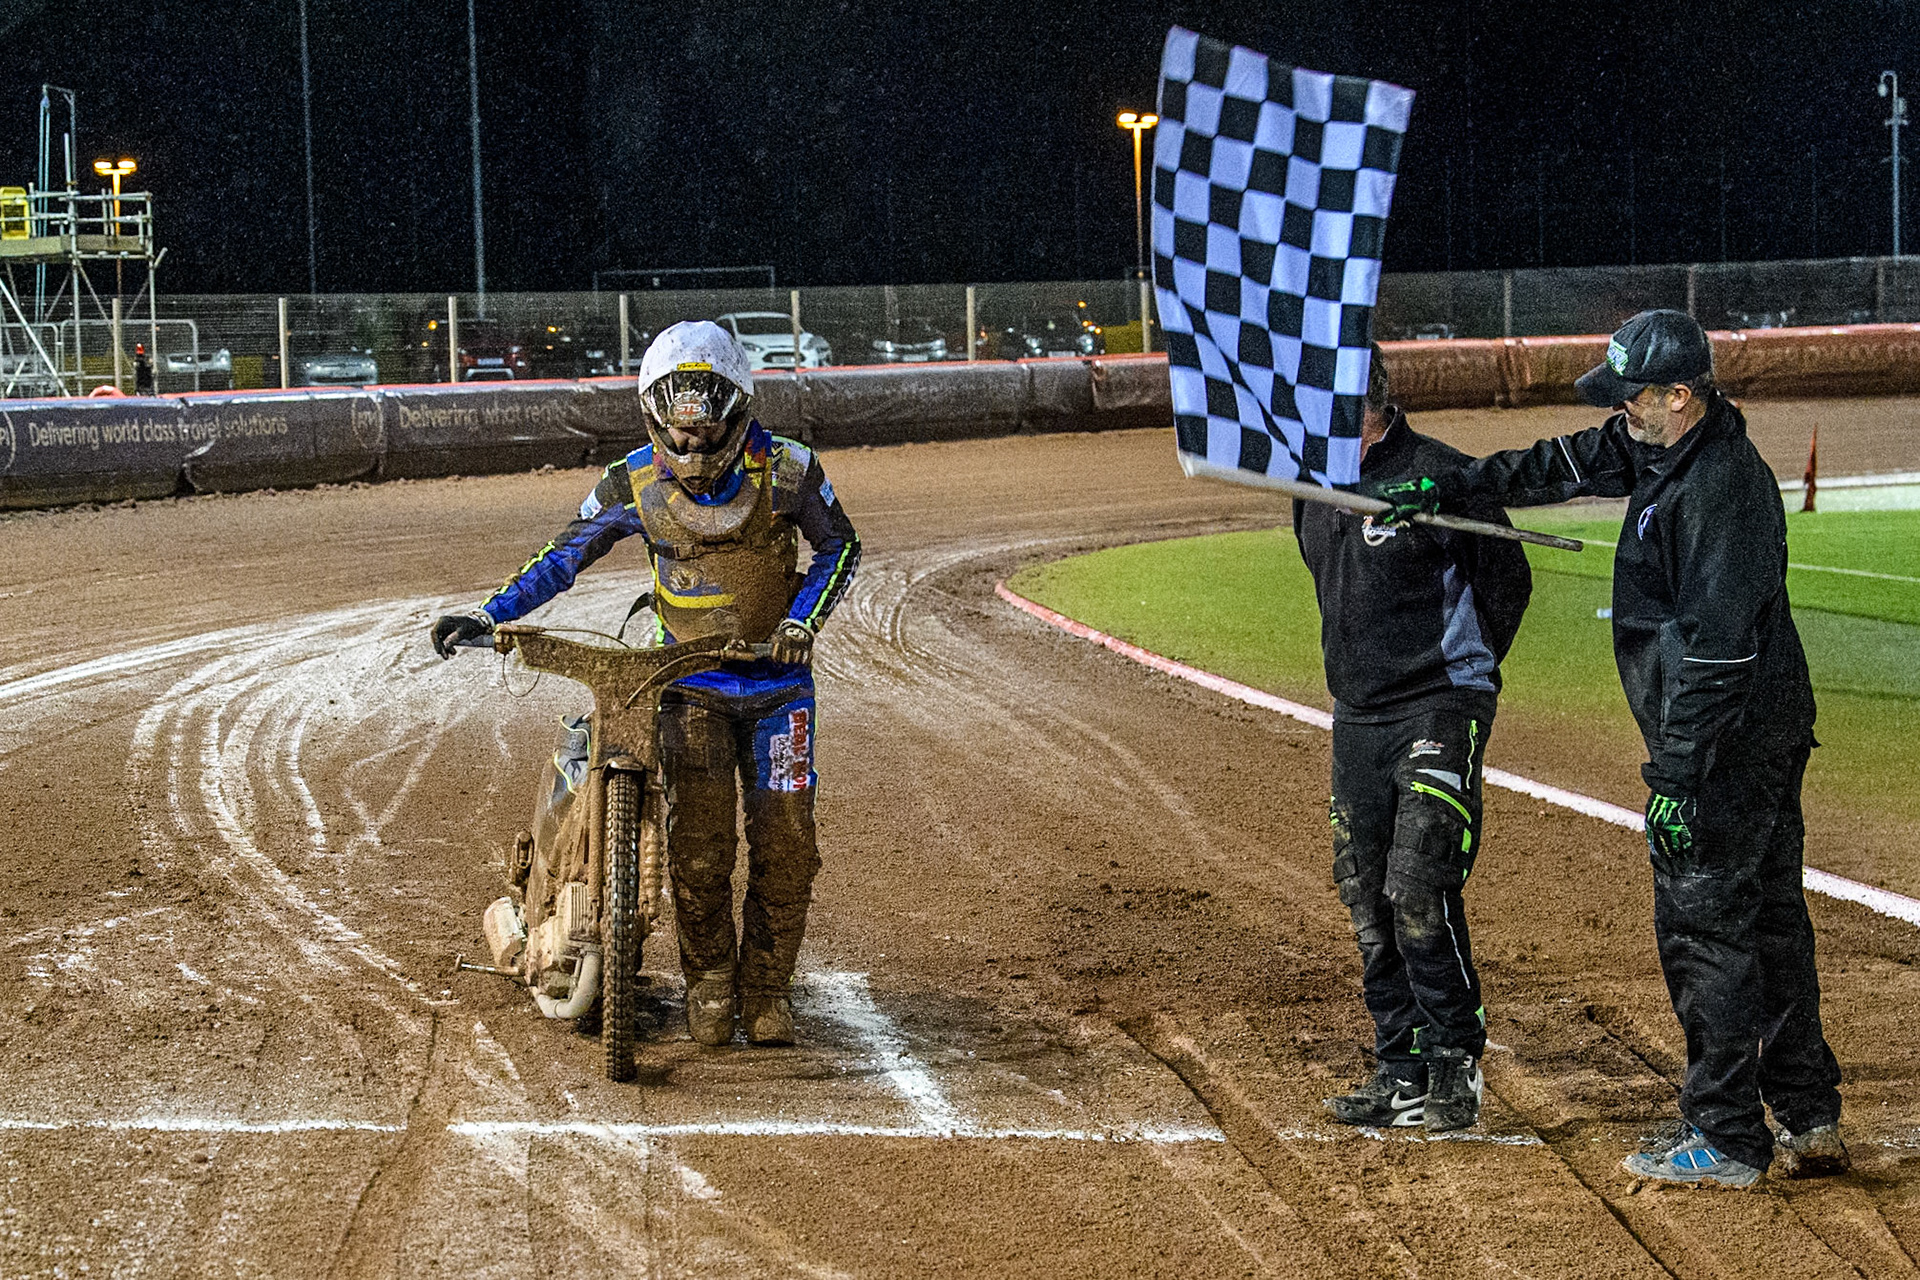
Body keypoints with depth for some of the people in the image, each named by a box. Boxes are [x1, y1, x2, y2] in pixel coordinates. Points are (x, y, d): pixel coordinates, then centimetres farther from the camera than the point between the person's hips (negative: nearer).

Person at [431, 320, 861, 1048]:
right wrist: (487, 617, -11)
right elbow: (564, 557, 0)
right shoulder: (634, 483, -7)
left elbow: (839, 545, 4)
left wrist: (804, 618, -12)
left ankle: (765, 987, 11)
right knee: (698, 835, -12)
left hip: (777, 675, 0)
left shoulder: (785, 469, -9)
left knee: (785, 838, -3)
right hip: (690, 680, 0)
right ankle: (708, 983, 4)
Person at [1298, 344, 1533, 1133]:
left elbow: (1508, 580, -5)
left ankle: (1456, 1065, -2)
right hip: (1357, 720, 8)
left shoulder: (1438, 477, -15)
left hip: (1441, 710, -8)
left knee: (1419, 890, -15)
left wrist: (1460, 677, 3)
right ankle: (1403, 1074, 16)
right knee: (1368, 902, 8)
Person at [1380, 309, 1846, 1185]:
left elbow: (1715, 648, -26)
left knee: (1704, 926, -4)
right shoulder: (1661, 448, 7)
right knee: (1768, 919, 15)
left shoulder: (1720, 488, -23)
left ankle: (1726, 1140, 1)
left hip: (1727, 744, -10)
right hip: (1770, 731, 10)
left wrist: (1676, 771, -26)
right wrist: (1457, 486, 18)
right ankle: (1809, 1121, 22)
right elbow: (1573, 462, 22)